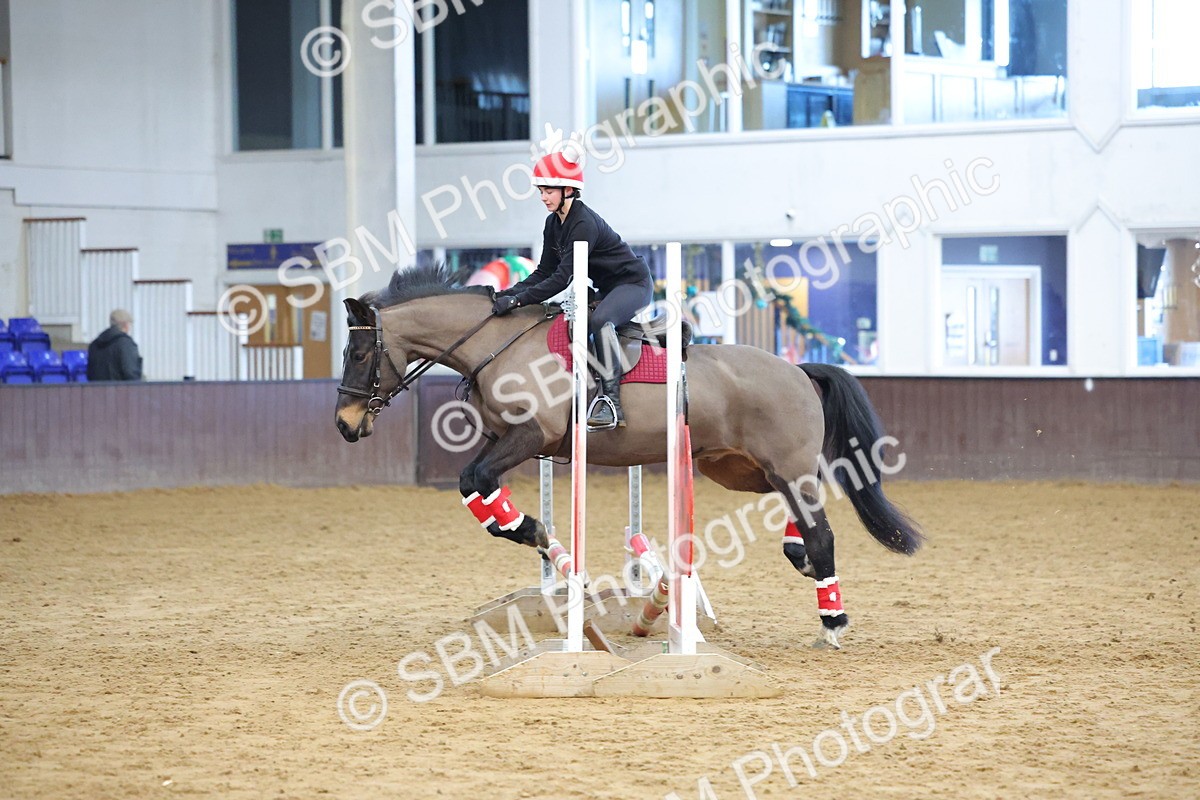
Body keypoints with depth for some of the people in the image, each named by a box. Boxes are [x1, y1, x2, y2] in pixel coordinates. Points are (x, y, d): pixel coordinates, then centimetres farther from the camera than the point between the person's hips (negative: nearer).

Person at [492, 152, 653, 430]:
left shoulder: (584, 224, -25)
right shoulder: (553, 224, 3)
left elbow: (562, 277, -30)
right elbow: (545, 272, 5)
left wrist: (518, 300, -33)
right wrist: (511, 292, -12)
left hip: (634, 284, -11)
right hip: (607, 290, 11)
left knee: (599, 321, -35)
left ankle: (612, 402, -39)